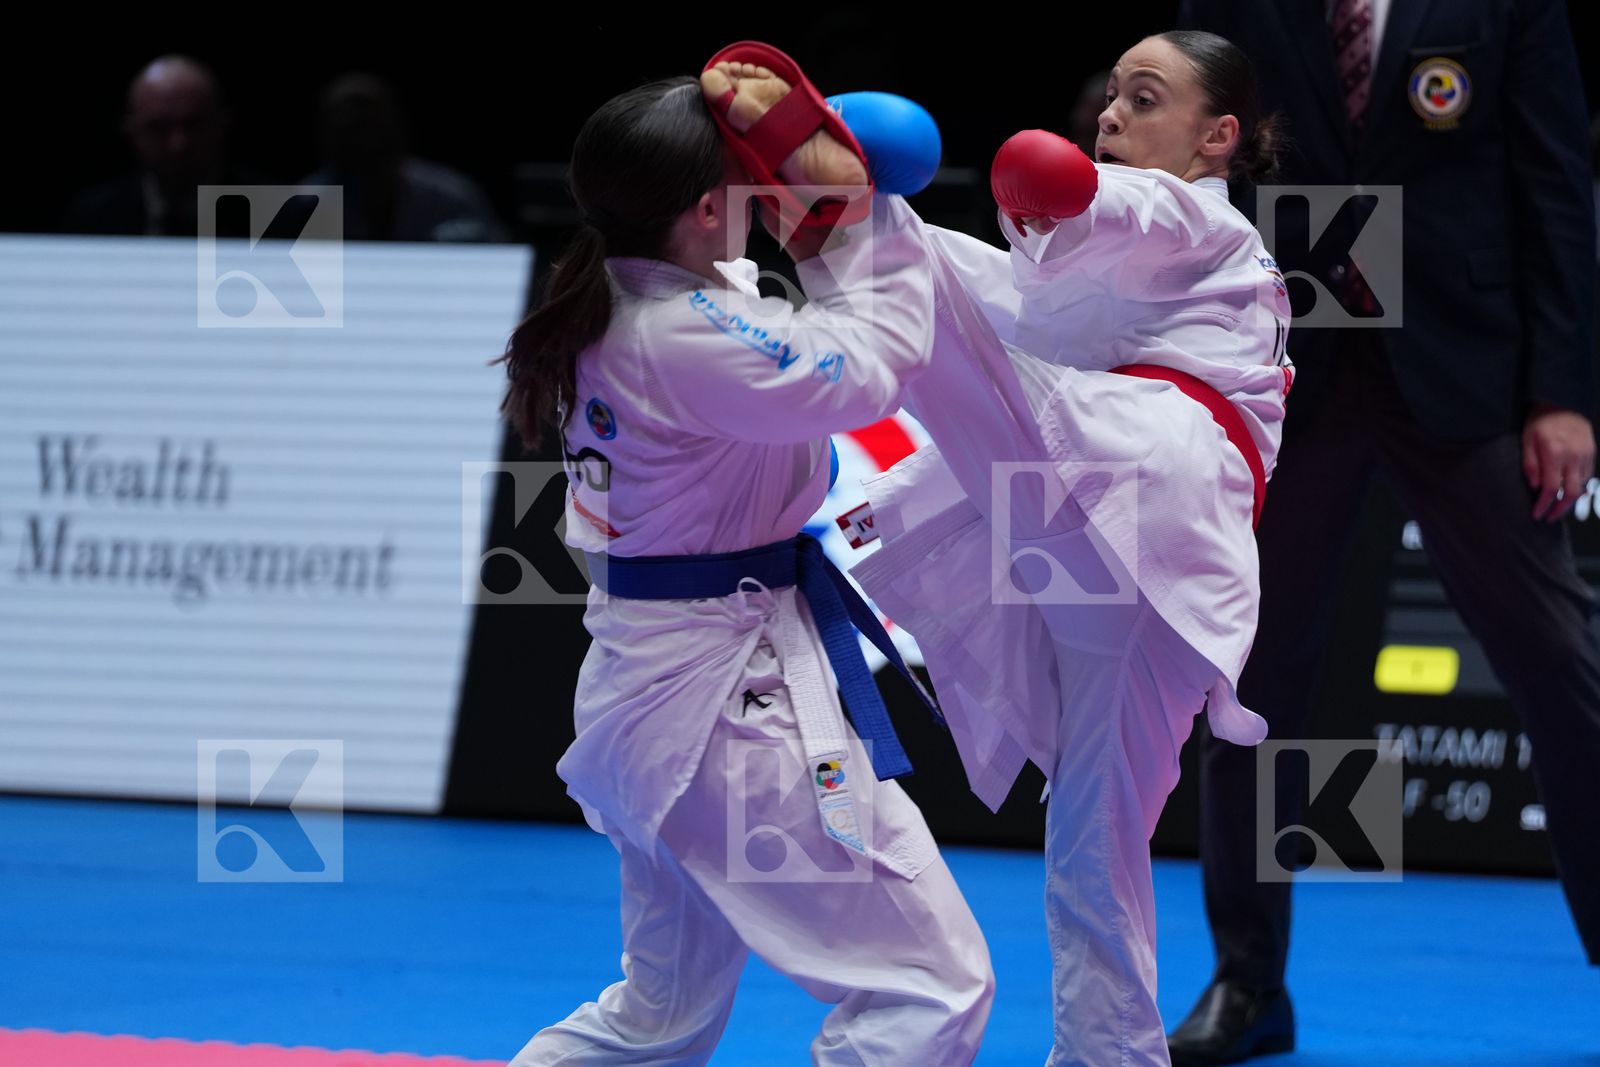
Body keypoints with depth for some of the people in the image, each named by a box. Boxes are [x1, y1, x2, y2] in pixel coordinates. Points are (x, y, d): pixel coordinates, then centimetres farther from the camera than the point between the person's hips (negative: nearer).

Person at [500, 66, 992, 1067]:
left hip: (648, 686, 10)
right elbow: (877, 363, -16)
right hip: (732, 695, -10)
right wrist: (856, 207, -5)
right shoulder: (686, 338, -24)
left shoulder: (612, 307, 5)